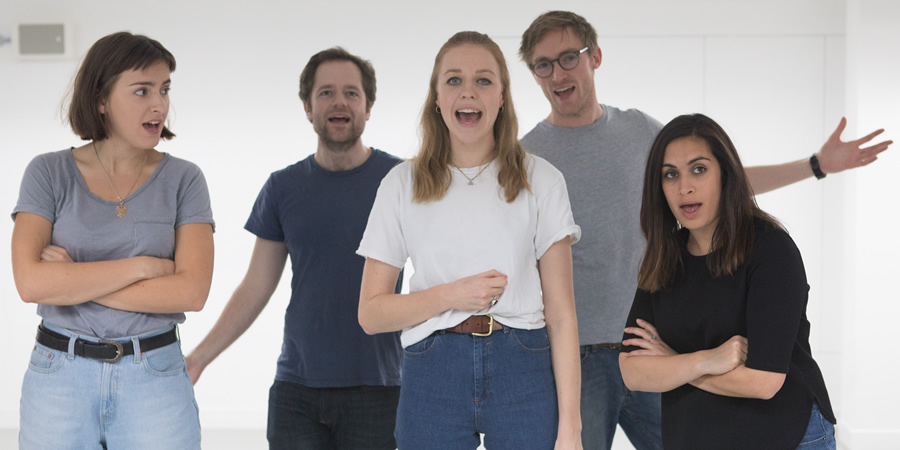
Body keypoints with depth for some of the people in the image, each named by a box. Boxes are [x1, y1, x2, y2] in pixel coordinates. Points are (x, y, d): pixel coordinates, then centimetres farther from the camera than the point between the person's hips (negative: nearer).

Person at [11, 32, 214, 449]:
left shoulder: (183, 179, 0)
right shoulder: (49, 173, -1)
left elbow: (191, 291, -13)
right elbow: (31, 283, -13)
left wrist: (71, 282, -13)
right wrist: (140, 266, -14)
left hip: (156, 381, 0)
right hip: (60, 380, 0)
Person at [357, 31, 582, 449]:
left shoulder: (541, 180, 4)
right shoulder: (402, 185, 6)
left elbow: (560, 313, 0)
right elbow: (370, 313, 5)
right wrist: (451, 296, -12)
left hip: (523, 369, 0)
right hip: (432, 373, 1)